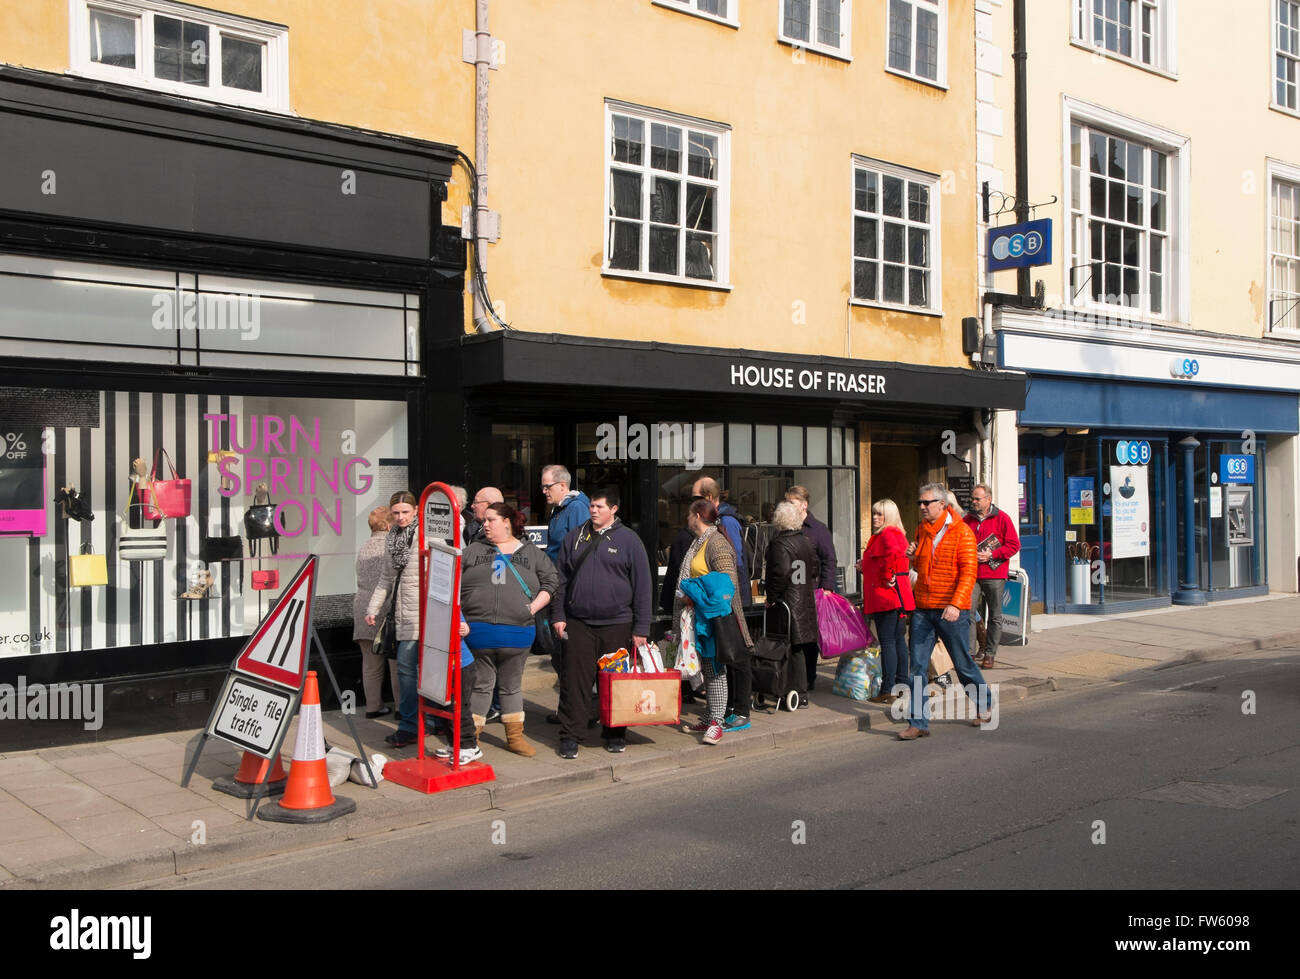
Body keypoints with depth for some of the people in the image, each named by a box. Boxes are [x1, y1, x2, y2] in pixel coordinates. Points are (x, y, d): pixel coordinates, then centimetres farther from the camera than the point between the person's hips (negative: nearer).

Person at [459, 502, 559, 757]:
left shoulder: (532, 553, 12)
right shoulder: (473, 551, 11)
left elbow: (551, 582, 10)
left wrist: (533, 607, -3)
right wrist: (459, 616, -5)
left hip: (516, 632, 1)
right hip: (477, 630, 0)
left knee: (512, 686, 12)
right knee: (480, 685, 4)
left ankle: (515, 736, 20)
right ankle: (470, 735, 12)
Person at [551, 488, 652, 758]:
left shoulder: (628, 539, 0)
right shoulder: (575, 537, 9)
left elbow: (642, 585, -1)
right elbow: (562, 579, 14)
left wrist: (641, 628, -5)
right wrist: (559, 615, 5)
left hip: (617, 624, -2)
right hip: (578, 624, 2)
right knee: (575, 680, 0)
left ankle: (615, 734, 21)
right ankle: (570, 736, 8)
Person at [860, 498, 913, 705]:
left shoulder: (887, 534, -12)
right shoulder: (896, 534, 20)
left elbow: (893, 552, -35)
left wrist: (887, 576, -25)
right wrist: (865, 569, 15)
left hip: (887, 596, -10)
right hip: (897, 597, 10)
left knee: (887, 642, -9)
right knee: (898, 640, 13)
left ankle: (887, 691, -8)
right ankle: (902, 684, 20)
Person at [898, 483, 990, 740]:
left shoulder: (961, 532, -8)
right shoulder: (921, 530, 11)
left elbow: (968, 572, -14)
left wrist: (956, 604, -25)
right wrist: (913, 558, 1)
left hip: (952, 611, -5)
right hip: (923, 609, 5)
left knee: (963, 665, 7)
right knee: (917, 668, -1)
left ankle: (984, 706, 32)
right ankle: (918, 723, 4)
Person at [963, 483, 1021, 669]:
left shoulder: (1002, 518, 0)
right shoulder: (967, 520, 12)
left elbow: (1014, 545, -3)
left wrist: (991, 555, -12)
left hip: (994, 575, -3)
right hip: (971, 574, 3)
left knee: (994, 616, 2)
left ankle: (989, 654, 9)